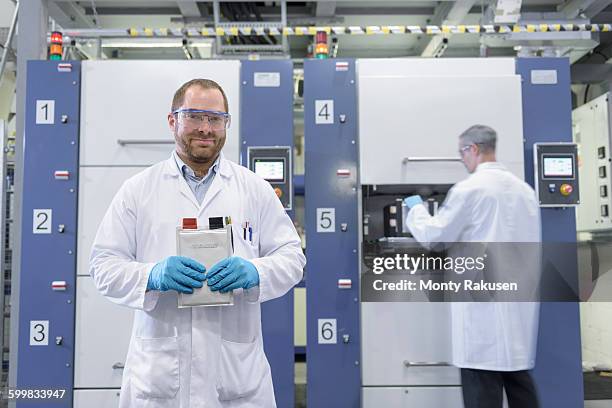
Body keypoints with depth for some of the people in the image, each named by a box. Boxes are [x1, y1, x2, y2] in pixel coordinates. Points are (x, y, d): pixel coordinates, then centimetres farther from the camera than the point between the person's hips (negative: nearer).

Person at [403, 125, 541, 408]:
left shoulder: (469, 188, -10)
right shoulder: (524, 189, 10)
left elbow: (433, 236, -5)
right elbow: (530, 242, 17)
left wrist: (417, 209, 12)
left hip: (484, 303, -7)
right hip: (520, 302, 7)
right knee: (520, 381, 14)